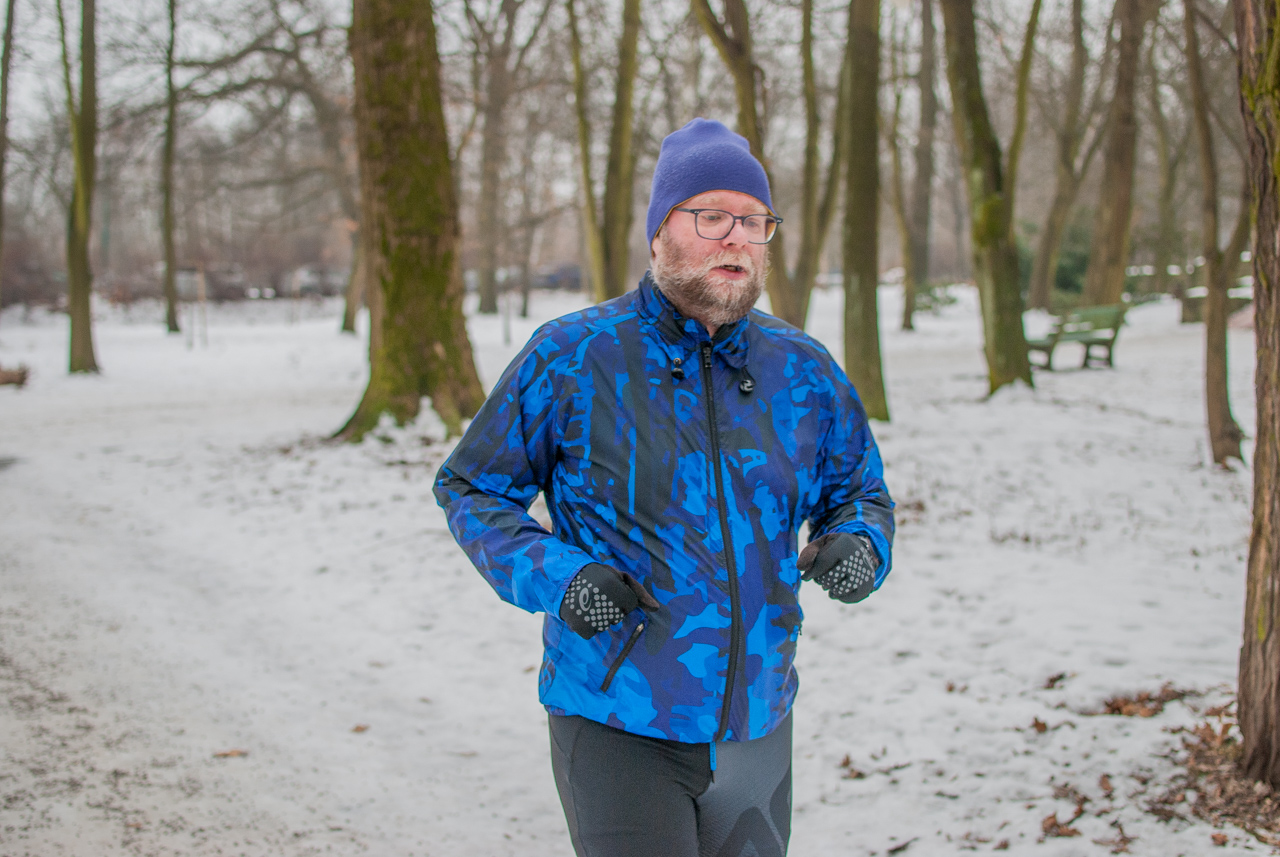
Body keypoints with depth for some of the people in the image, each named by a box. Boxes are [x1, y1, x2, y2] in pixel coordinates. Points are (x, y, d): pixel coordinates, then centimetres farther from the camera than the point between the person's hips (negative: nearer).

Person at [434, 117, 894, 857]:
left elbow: (861, 492, 17)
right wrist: (550, 575, -16)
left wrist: (859, 545, -7)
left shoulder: (805, 372, 4)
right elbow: (470, 487, 1)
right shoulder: (571, 358, -6)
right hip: (617, 728, -4)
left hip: (757, 728, 5)